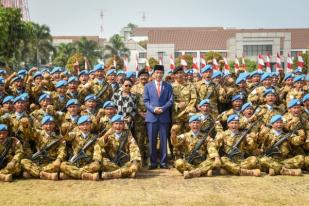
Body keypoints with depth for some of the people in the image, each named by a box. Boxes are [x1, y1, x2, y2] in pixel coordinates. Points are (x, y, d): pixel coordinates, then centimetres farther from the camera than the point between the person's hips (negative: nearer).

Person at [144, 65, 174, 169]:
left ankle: (163, 162, 9)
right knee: (152, 141, 1)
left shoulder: (168, 86, 9)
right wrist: (153, 109, -13)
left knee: (163, 140, 2)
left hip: (164, 116, 0)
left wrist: (162, 108, -12)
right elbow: (146, 101, 4)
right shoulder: (148, 86, 10)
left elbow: (171, 100, 4)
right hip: (151, 116, 0)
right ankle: (153, 162, 8)